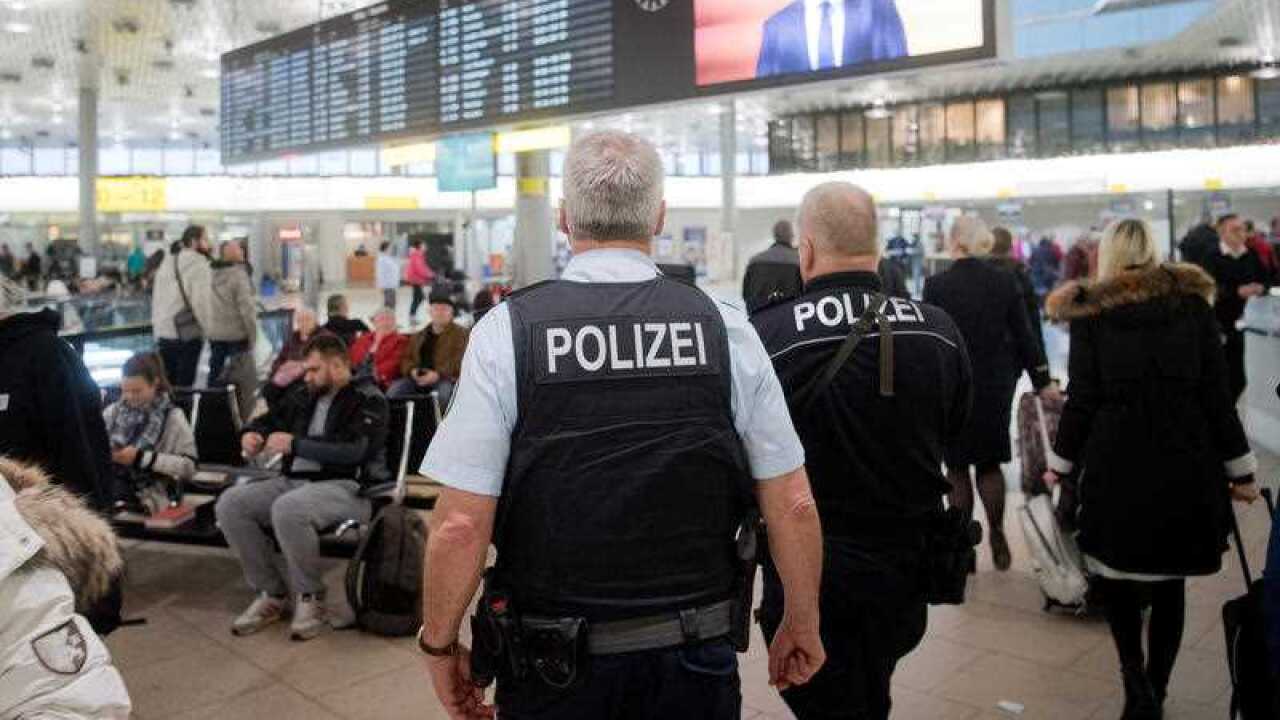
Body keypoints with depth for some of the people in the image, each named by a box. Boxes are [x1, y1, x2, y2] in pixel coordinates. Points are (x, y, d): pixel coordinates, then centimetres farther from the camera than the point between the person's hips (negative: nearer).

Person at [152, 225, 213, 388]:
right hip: (188, 334, -7)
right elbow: (200, 301, -16)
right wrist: (204, 328, -4)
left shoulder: (166, 262, 13)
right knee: (184, 385, 0)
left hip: (163, 334, 7)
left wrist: (157, 326, 20)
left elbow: (156, 298, 15)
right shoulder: (198, 263, -10)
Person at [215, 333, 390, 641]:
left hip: (346, 487, -8)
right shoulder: (309, 398, 18)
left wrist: (295, 444, -17)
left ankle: (311, 598, -13)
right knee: (230, 504, -11)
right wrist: (253, 433, 8)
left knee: (287, 508, -36)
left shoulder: (368, 400, -3)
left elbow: (354, 452, -18)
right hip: (293, 481, 8)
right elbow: (270, 420, 33)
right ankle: (272, 593, -1)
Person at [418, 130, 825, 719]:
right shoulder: (725, 328, -7)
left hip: (553, 665, -1)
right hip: (694, 653, 2)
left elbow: (461, 522, -15)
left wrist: (439, 645, 1)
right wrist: (802, 626, 10)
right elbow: (793, 505, -5)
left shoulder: (507, 329, -12)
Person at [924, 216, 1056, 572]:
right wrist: (1043, 381, 9)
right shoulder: (1006, 282, -4)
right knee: (990, 463, 17)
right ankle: (997, 535, 15)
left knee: (957, 467, 9)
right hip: (996, 387, 3)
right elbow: (1024, 336, 0)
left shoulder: (936, 285, -12)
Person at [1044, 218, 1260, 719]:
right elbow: (1217, 392, 3)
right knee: (1169, 582, 15)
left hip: (1116, 465, -2)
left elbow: (1082, 397, -4)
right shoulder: (1191, 300, 5)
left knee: (1115, 573, 13)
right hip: (1185, 465, 2)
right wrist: (1239, 468, 9)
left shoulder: (1090, 310, 0)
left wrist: (1061, 463, 6)